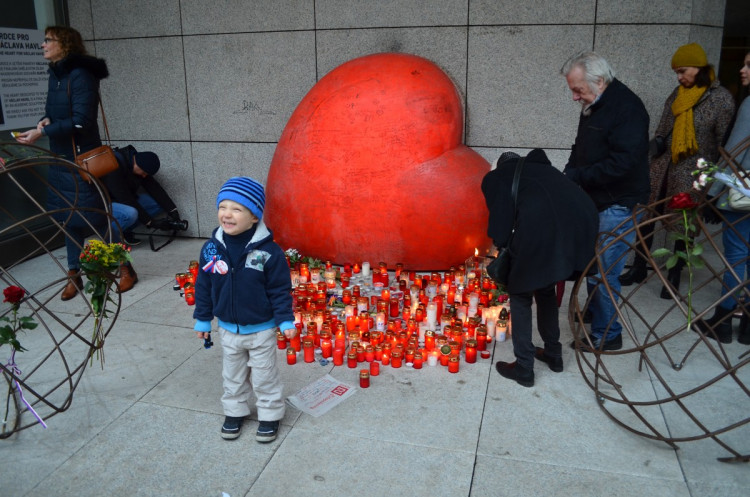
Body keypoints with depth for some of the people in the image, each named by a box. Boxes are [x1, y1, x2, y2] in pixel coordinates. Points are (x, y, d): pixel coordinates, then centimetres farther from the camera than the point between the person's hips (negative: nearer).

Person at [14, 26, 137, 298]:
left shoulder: (80, 75, -15)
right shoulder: (55, 74, 11)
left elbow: (81, 122, -20)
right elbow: (52, 110, 18)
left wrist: (42, 132, -20)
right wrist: (45, 120, -4)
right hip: (60, 158, 8)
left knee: (96, 215, -2)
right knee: (69, 217, 11)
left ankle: (126, 268, 12)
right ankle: (74, 275, 21)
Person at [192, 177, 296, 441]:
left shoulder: (268, 251, -22)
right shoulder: (211, 249, -11)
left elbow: (280, 289, -13)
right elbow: (203, 286, 0)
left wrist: (285, 320, -13)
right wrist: (203, 319, 5)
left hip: (261, 329, -4)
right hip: (227, 329, 4)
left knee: (264, 377, 14)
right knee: (233, 376, 23)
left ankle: (270, 415, 34)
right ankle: (234, 412, 43)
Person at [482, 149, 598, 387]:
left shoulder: (495, 178, 22)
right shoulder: (541, 168, 37)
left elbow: (500, 219, 9)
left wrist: (503, 245, 27)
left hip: (542, 227, -6)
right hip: (583, 220, 6)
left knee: (521, 295, 16)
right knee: (546, 288, 28)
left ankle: (523, 368, 22)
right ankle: (553, 354, 41)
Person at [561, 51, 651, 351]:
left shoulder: (627, 109, -19)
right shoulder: (593, 106, 9)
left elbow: (621, 163, -26)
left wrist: (576, 176, -19)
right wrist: (570, 173, 1)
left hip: (618, 206, -8)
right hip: (595, 202, 8)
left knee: (602, 272, -4)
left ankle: (606, 335, 11)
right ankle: (594, 312, 34)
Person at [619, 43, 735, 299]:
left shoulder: (721, 98, -9)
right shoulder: (678, 93, 7)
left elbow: (724, 143, -7)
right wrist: (656, 145, 2)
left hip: (692, 173, -5)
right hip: (662, 167, 5)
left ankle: (674, 277, 20)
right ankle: (639, 267, 22)